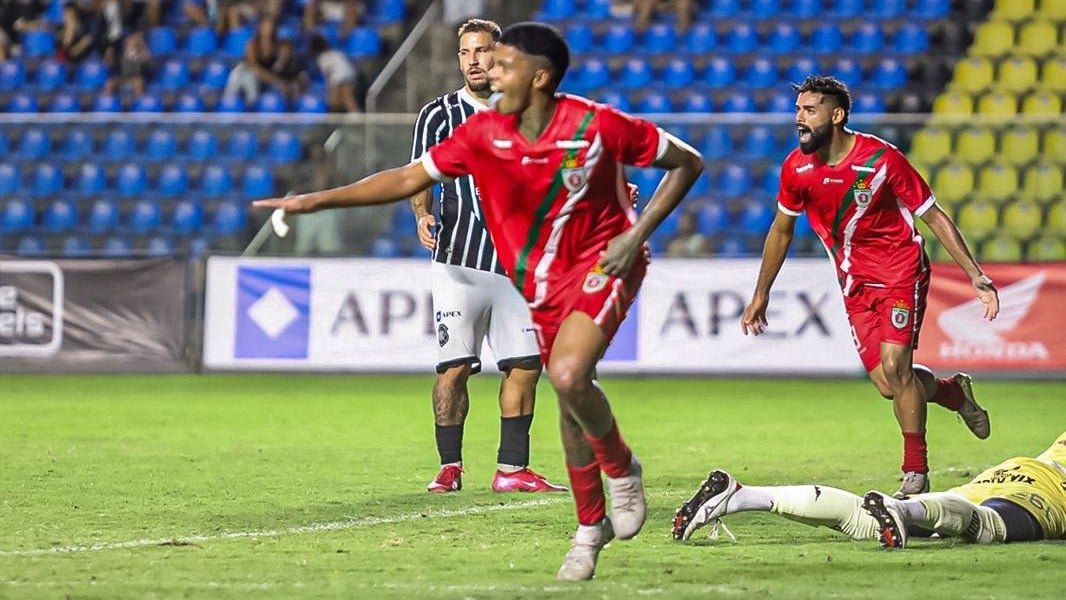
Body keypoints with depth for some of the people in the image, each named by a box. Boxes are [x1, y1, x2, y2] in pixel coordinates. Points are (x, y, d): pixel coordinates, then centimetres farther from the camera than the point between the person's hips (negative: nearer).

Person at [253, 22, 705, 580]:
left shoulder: (597, 126, -20)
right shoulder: (482, 133, -8)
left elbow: (687, 163, -9)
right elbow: (409, 179, -2)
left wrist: (637, 234, -17)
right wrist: (316, 200, -8)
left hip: (602, 263, -5)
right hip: (540, 281, 5)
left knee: (568, 376, -27)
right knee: (570, 396, 9)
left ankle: (622, 471, 1)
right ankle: (591, 526, 25)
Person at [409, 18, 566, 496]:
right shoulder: (440, 114, 3)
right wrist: (423, 215, -23)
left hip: (516, 263, 4)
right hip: (459, 261, -4)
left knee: (525, 365, 0)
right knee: (454, 366, -8)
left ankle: (511, 469, 7)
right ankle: (449, 467, 2)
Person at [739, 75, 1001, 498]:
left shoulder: (882, 159, -19)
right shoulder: (796, 169, -6)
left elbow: (934, 216, -10)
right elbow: (781, 230, 12)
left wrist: (976, 277, -13)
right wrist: (760, 296, 16)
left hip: (901, 271, -4)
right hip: (855, 284, 4)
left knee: (894, 366, -20)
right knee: (888, 384, -3)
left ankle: (915, 473, -7)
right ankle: (954, 391, 29)